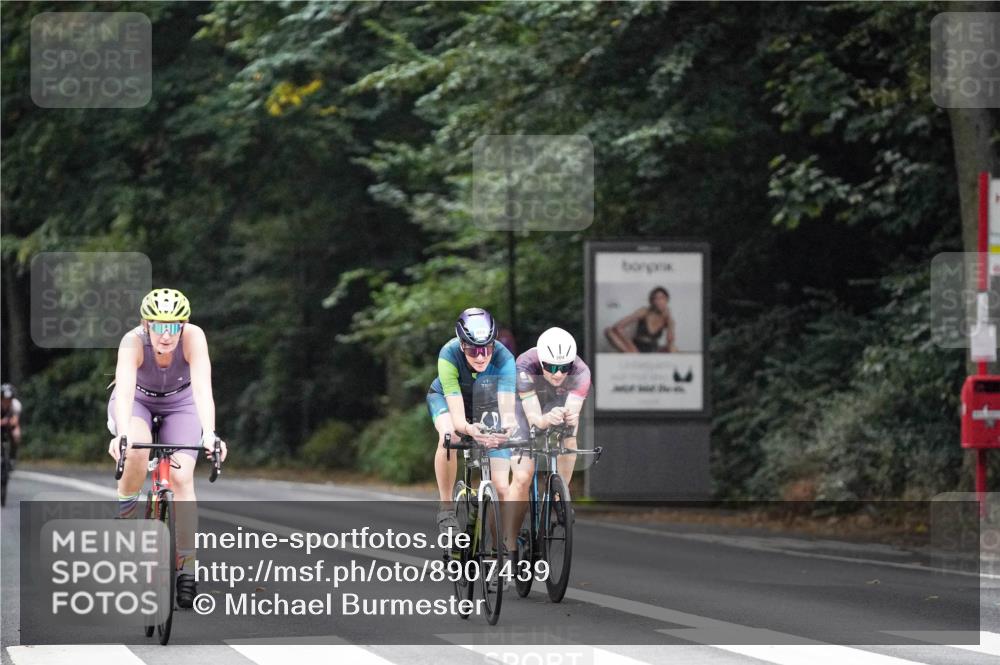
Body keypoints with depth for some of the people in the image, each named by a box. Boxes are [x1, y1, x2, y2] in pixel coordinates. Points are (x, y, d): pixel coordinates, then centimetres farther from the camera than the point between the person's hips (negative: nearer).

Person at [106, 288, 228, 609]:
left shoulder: (193, 337, -34)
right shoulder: (133, 342, -35)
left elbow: (202, 388, -44)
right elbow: (124, 391, -48)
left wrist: (209, 434, -60)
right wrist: (122, 435, -65)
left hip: (180, 402, 1)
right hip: (137, 400, -1)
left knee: (181, 477, -17)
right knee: (137, 449, -34)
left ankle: (186, 570, -11)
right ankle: (126, 507, -5)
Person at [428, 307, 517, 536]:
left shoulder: (503, 358, -35)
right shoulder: (450, 355, -37)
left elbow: (507, 408, -45)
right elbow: (457, 415, -42)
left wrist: (508, 427, -68)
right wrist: (469, 429, -64)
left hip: (486, 403, 1)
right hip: (445, 397, -1)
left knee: (502, 487, -11)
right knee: (449, 436, -37)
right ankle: (446, 506, -18)